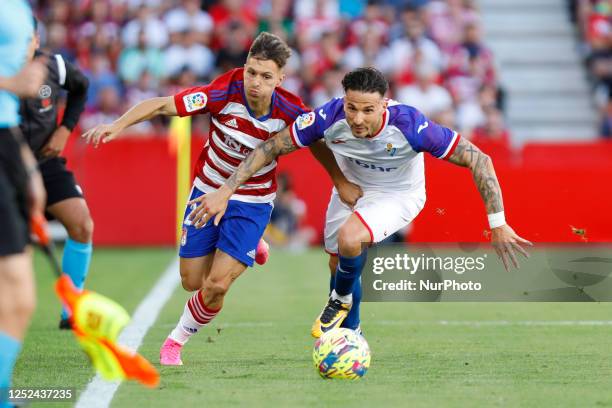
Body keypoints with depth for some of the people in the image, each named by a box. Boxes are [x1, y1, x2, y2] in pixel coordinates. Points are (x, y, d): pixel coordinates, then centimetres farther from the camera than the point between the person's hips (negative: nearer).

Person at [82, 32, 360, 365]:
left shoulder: (289, 111, -22)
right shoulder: (225, 92, -26)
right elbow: (163, 105, -25)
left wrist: (341, 183, -1)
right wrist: (118, 125, -38)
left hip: (252, 203, -1)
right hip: (207, 192, 1)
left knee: (216, 286, -13)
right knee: (192, 282, 8)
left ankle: (177, 340, 17)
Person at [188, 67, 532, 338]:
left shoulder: (410, 125, -38)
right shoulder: (330, 117, -32)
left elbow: (478, 160, -32)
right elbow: (271, 148, -20)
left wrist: (498, 224, -32)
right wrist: (225, 192, -25)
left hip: (399, 195, -4)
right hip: (351, 188, 4)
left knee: (349, 238, -29)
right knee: (339, 265, 16)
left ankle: (341, 300, 4)